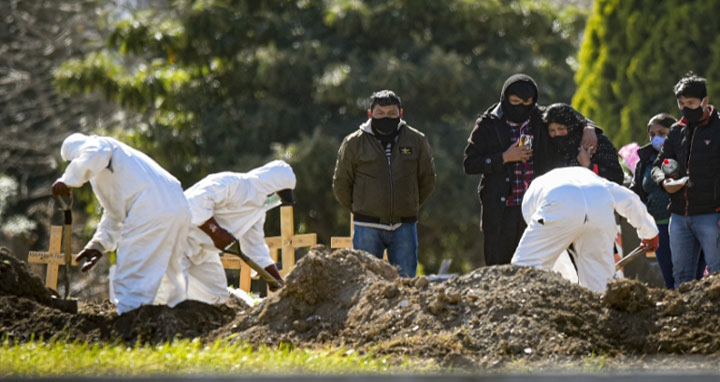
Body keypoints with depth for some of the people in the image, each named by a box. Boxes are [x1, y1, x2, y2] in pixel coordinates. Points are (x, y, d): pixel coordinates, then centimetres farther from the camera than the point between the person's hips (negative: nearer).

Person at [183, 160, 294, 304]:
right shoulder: (231, 183, -20)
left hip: (203, 251, 10)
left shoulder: (259, 210, 10)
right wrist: (216, 232, -29)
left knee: (217, 297, 5)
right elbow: (196, 203, -32)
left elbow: (256, 248, 14)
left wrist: (278, 282, 7)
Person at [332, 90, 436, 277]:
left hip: (404, 227, 1)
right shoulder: (354, 143, 0)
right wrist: (358, 208, 8)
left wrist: (411, 206, 13)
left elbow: (427, 180, 17)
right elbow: (341, 183, 9)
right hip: (367, 227, -1)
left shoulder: (417, 141, 5)